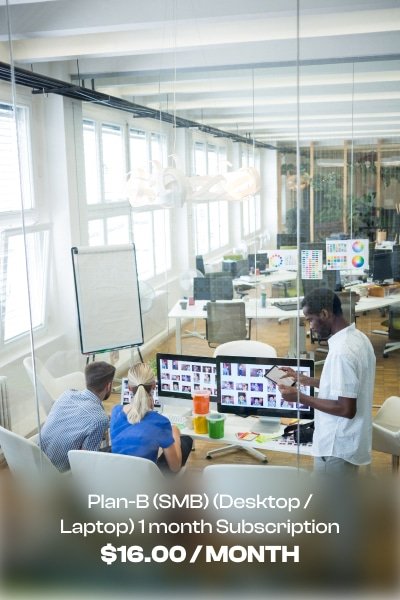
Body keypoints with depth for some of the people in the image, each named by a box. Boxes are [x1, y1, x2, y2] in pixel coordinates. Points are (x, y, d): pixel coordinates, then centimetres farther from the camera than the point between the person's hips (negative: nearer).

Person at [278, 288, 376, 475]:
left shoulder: (342, 351, -27)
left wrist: (300, 397, -20)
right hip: (348, 441, 10)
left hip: (336, 446, -10)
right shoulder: (357, 337, 5)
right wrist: (304, 380, 12)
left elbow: (346, 409, -26)